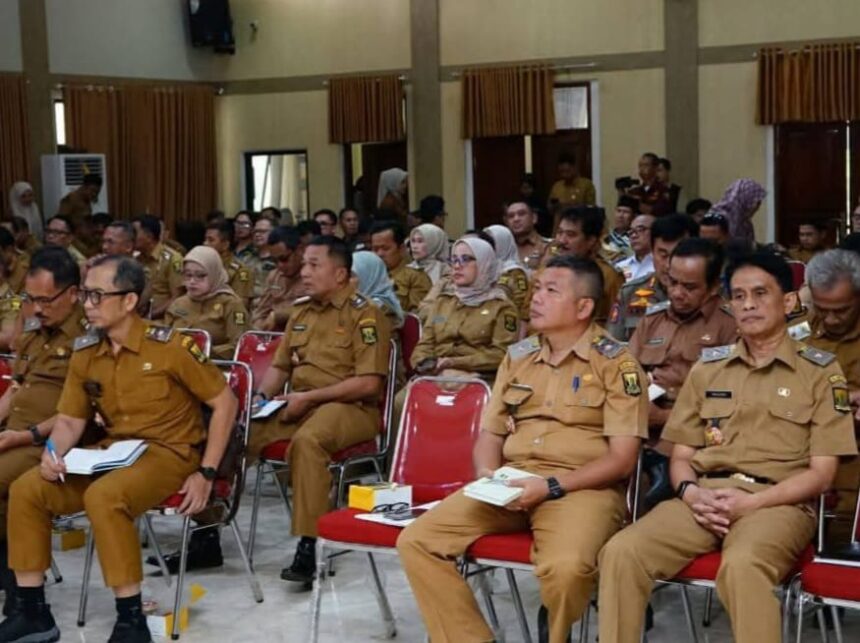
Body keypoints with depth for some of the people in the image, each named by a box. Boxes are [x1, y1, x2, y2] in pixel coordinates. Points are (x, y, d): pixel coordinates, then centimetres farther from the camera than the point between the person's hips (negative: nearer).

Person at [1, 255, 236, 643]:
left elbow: (225, 402, -10)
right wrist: (53, 453, -14)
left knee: (103, 496, -35)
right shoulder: (85, 353, 2)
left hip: (168, 453, -6)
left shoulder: (169, 347, -15)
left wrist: (206, 473, -14)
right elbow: (69, 420, 10)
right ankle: (31, 611, 0)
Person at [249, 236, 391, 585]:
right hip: (299, 405, 7)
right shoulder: (300, 311, 16)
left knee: (307, 440, -38)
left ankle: (308, 546, -33)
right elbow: (279, 366, 24)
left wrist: (309, 397, -16)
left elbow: (368, 383, -14)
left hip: (351, 408, -7)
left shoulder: (364, 314, -6)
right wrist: (262, 397, 3)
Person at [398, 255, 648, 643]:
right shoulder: (518, 356, 16)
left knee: (566, 567, -36)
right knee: (416, 541, -13)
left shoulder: (616, 363, -1)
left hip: (581, 488, -5)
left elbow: (622, 459, -7)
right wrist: (488, 476, -5)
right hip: (510, 485, 5)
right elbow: (490, 433, 18)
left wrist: (551, 486, -17)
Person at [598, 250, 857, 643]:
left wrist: (750, 502, -13)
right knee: (621, 551, -26)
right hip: (704, 498, 4)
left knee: (742, 564, -39)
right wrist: (690, 492, -7)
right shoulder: (707, 367, 19)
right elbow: (681, 456, 18)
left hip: (778, 503, -3)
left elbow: (821, 474, 2)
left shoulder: (820, 371, 8)